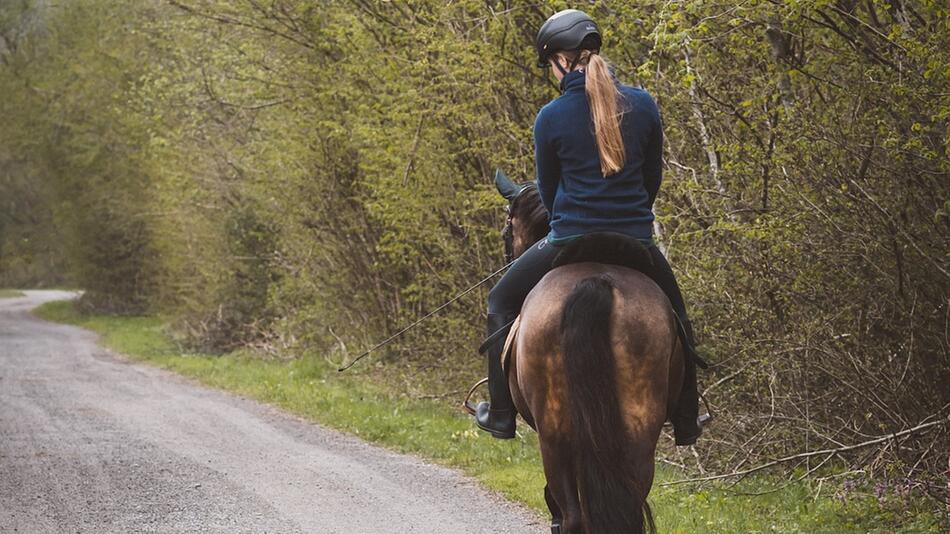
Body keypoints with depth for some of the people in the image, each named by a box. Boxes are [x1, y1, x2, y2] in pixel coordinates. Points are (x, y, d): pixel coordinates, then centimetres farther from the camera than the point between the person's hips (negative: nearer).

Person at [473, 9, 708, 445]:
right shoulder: (642, 105, -2)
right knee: (674, 315, 28)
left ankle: (501, 414, 17)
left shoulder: (550, 118, -8)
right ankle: (685, 422, 31)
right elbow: (653, 177, 9)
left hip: (569, 241, -2)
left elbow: (548, 190, 5)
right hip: (637, 241, 2)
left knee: (502, 303, 20)